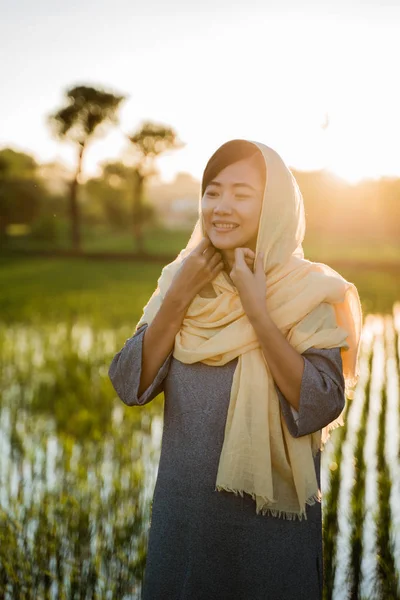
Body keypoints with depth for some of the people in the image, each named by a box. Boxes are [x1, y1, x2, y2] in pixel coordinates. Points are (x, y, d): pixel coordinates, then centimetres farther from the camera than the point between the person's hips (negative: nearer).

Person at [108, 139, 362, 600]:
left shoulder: (307, 292, -11)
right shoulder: (182, 278, -1)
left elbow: (322, 407, -21)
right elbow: (130, 385, -6)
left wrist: (257, 309, -24)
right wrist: (180, 297, -15)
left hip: (271, 518, -3)